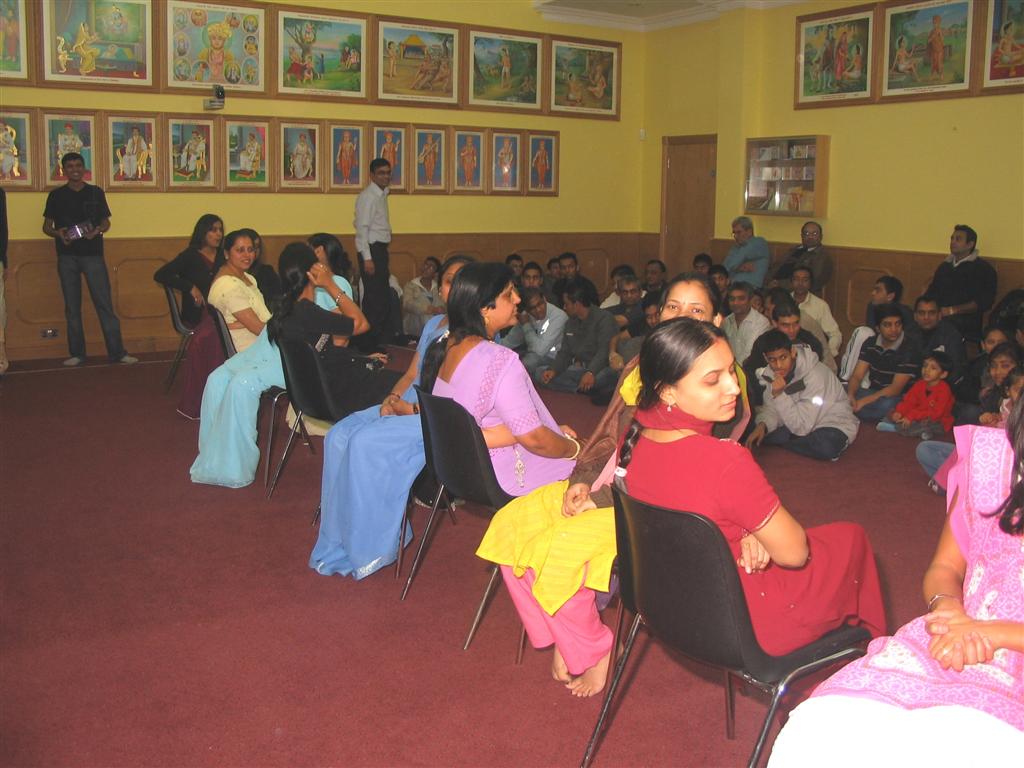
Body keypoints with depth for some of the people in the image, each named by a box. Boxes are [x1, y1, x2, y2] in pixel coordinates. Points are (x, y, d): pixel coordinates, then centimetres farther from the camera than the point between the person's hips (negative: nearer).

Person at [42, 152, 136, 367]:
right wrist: (58, 233, -11)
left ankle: (117, 352, -5)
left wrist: (98, 230, -10)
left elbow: (106, 221, 13)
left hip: (92, 254, -1)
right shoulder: (56, 195, 9)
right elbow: (46, 226, 11)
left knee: (104, 302, -6)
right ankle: (76, 353, 10)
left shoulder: (96, 193, 9)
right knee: (72, 306, 4)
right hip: (67, 256, 1)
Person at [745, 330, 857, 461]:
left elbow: (801, 427, -29)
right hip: (799, 421, 4)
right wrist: (762, 425, -23)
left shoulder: (814, 375, -29)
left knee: (826, 447, -36)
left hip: (834, 424, -4)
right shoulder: (772, 373, -9)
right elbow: (771, 409, -2)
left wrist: (779, 395, -36)